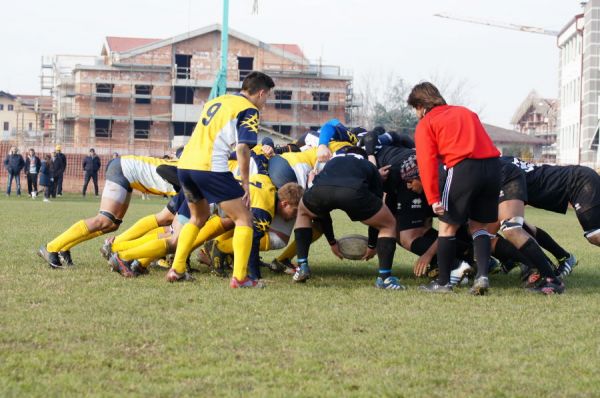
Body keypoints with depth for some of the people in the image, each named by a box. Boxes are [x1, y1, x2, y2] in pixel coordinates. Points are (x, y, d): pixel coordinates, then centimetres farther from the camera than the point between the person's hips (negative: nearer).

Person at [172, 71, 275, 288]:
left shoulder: (215, 101, 24)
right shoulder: (249, 110, 0)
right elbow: (242, 148, -11)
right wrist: (245, 184, -6)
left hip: (185, 164, 8)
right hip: (210, 167, -8)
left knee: (198, 218, 28)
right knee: (244, 219, 1)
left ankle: (176, 269, 25)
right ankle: (239, 277, -8)